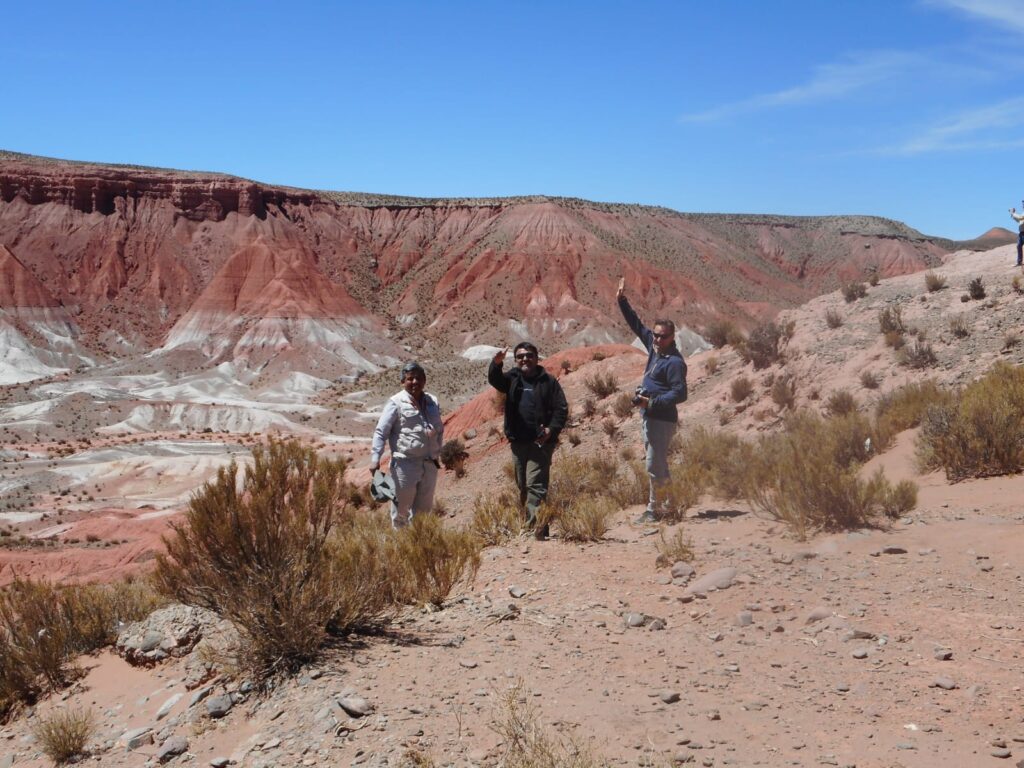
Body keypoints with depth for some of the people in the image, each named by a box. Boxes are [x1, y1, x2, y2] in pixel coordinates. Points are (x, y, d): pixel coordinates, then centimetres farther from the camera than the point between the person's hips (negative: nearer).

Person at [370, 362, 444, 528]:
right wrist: (375, 458, -17)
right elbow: (381, 432, -9)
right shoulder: (396, 403, -7)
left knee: (424, 508, 15)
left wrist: (437, 452, 19)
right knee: (401, 508, 4)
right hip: (404, 464, -5)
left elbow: (440, 430, 22)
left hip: (429, 464, 5)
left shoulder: (432, 402, 10)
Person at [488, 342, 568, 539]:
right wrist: (496, 364, -34)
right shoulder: (512, 378, 9)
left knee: (535, 485, -13)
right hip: (518, 442, 5)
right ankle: (530, 522, 19)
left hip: (540, 442, -5)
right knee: (523, 486, 10)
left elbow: (562, 408, -1)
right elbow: (494, 380, -13)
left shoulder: (548, 381, 1)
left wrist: (552, 429, -16)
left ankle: (537, 526, -18)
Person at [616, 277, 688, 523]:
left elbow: (680, 394, -20)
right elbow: (636, 325, 18)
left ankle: (655, 508, 1)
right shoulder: (653, 347, 8)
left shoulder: (675, 362, -16)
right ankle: (665, 502, 23)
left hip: (662, 419, -9)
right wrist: (622, 301, 15)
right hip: (649, 416, 9)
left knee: (655, 465, -6)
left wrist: (652, 402, -23)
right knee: (658, 464, 15)